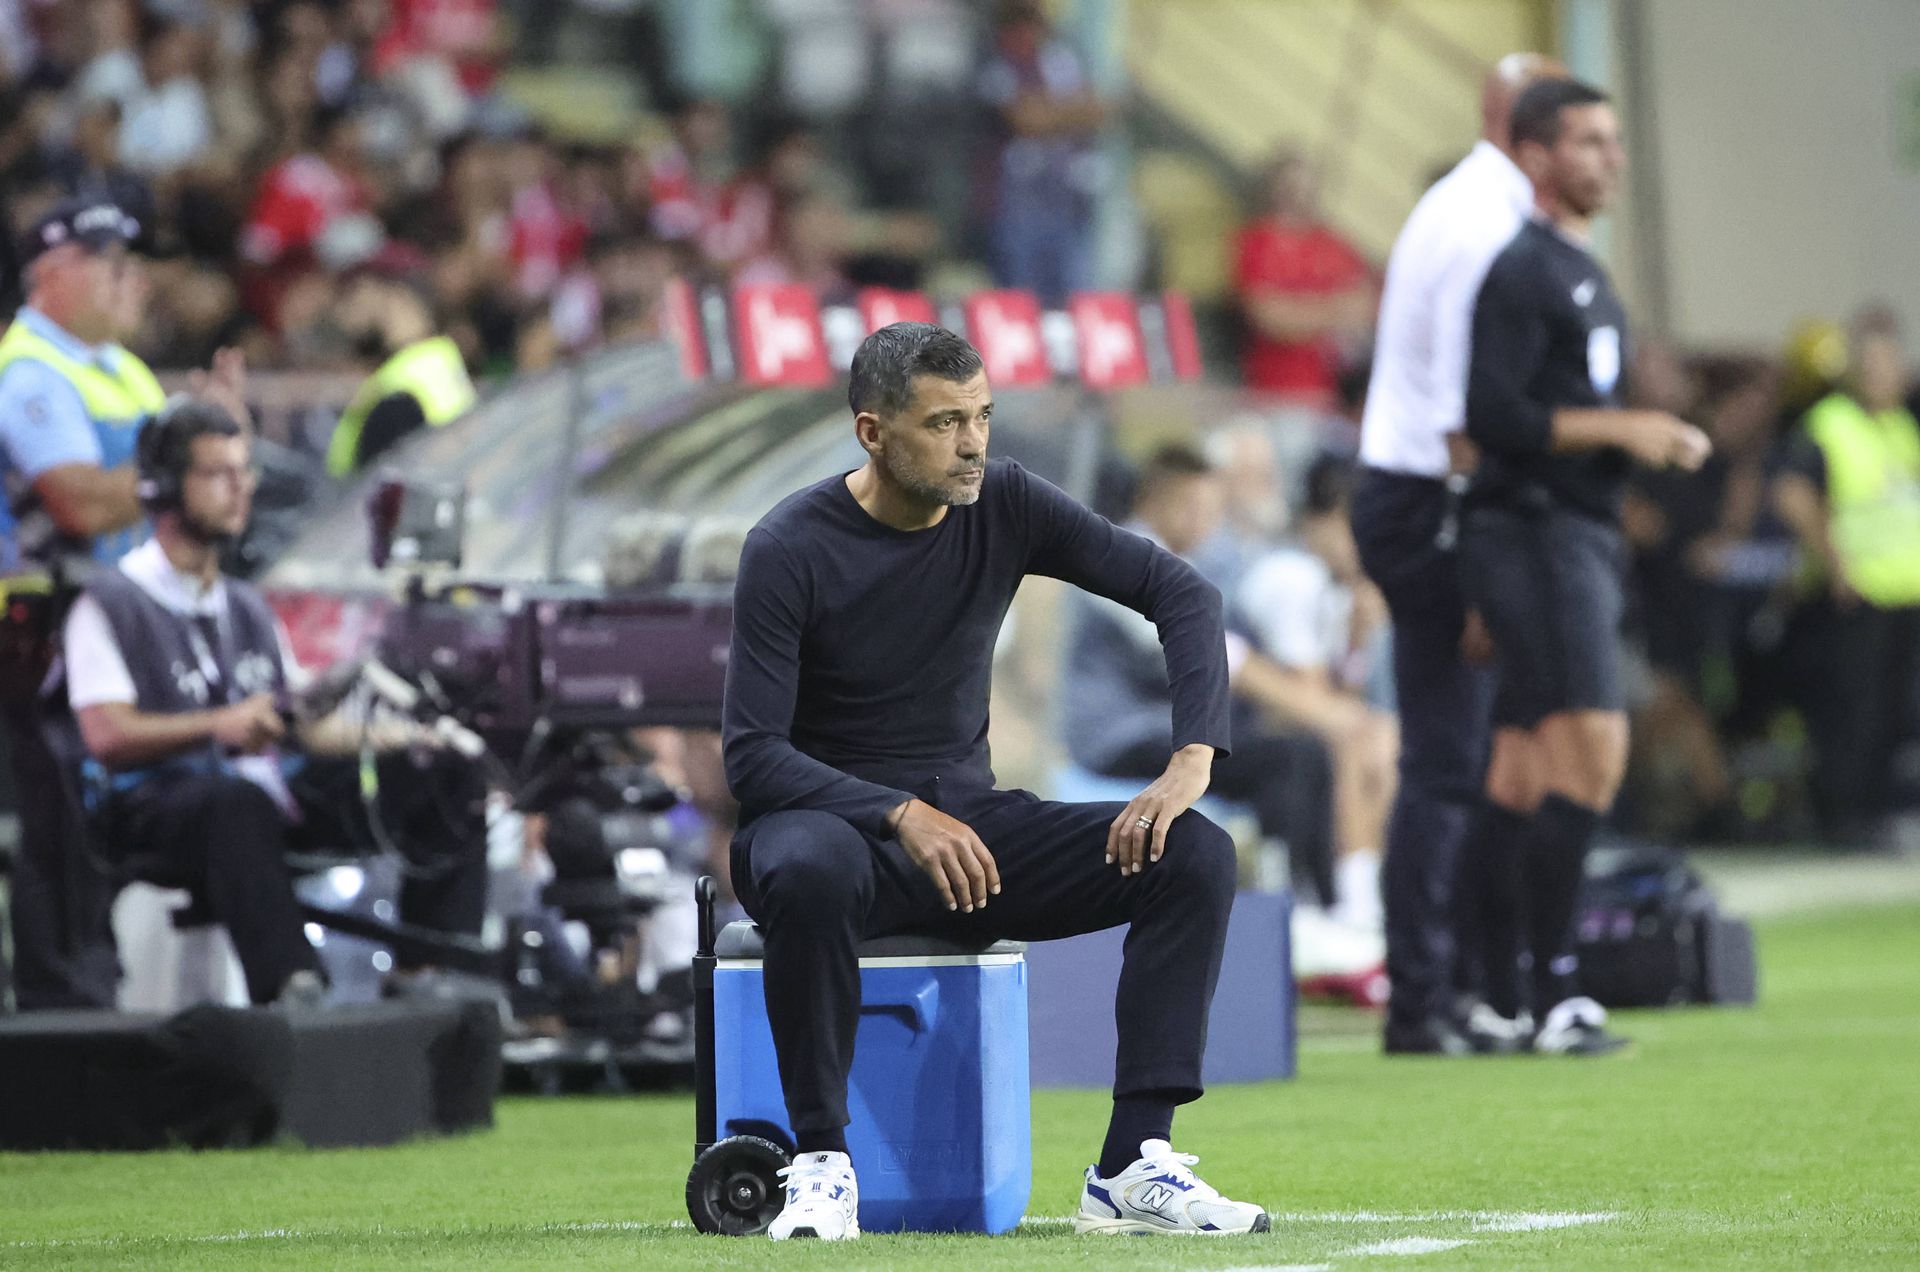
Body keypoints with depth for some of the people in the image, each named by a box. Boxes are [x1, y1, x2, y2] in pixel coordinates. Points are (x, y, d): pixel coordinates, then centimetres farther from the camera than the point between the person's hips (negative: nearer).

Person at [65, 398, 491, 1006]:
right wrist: (218, 726, -26)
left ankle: (424, 972, -20)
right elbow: (107, 736, -12)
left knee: (447, 780, -8)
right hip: (155, 809, -7)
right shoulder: (110, 603, 2)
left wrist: (377, 734, 1)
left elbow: (309, 723, 21)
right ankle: (287, 989, -54)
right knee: (239, 802, -43)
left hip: (268, 793, 7)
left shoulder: (246, 606, 27)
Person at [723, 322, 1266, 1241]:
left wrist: (1192, 760, -18)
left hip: (968, 821, 5)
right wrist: (903, 816, -31)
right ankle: (822, 1162, -26)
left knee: (1196, 856, -16)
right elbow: (751, 753, -17)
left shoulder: (1003, 506, -2)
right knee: (811, 871, -42)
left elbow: (1179, 593, -2)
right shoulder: (789, 551, -14)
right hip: (831, 816, -5)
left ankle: (1132, 1167, -21)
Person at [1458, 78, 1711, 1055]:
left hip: (1583, 535, 10)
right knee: (1591, 747, -16)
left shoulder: (1581, 272, 21)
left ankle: (1489, 985, 11)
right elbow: (1492, 415, -18)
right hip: (1535, 532, -10)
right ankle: (1554, 993, -16)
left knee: (1525, 773, 9)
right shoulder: (1520, 270, -10)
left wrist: (1655, 442, 12)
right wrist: (1621, 430, -16)